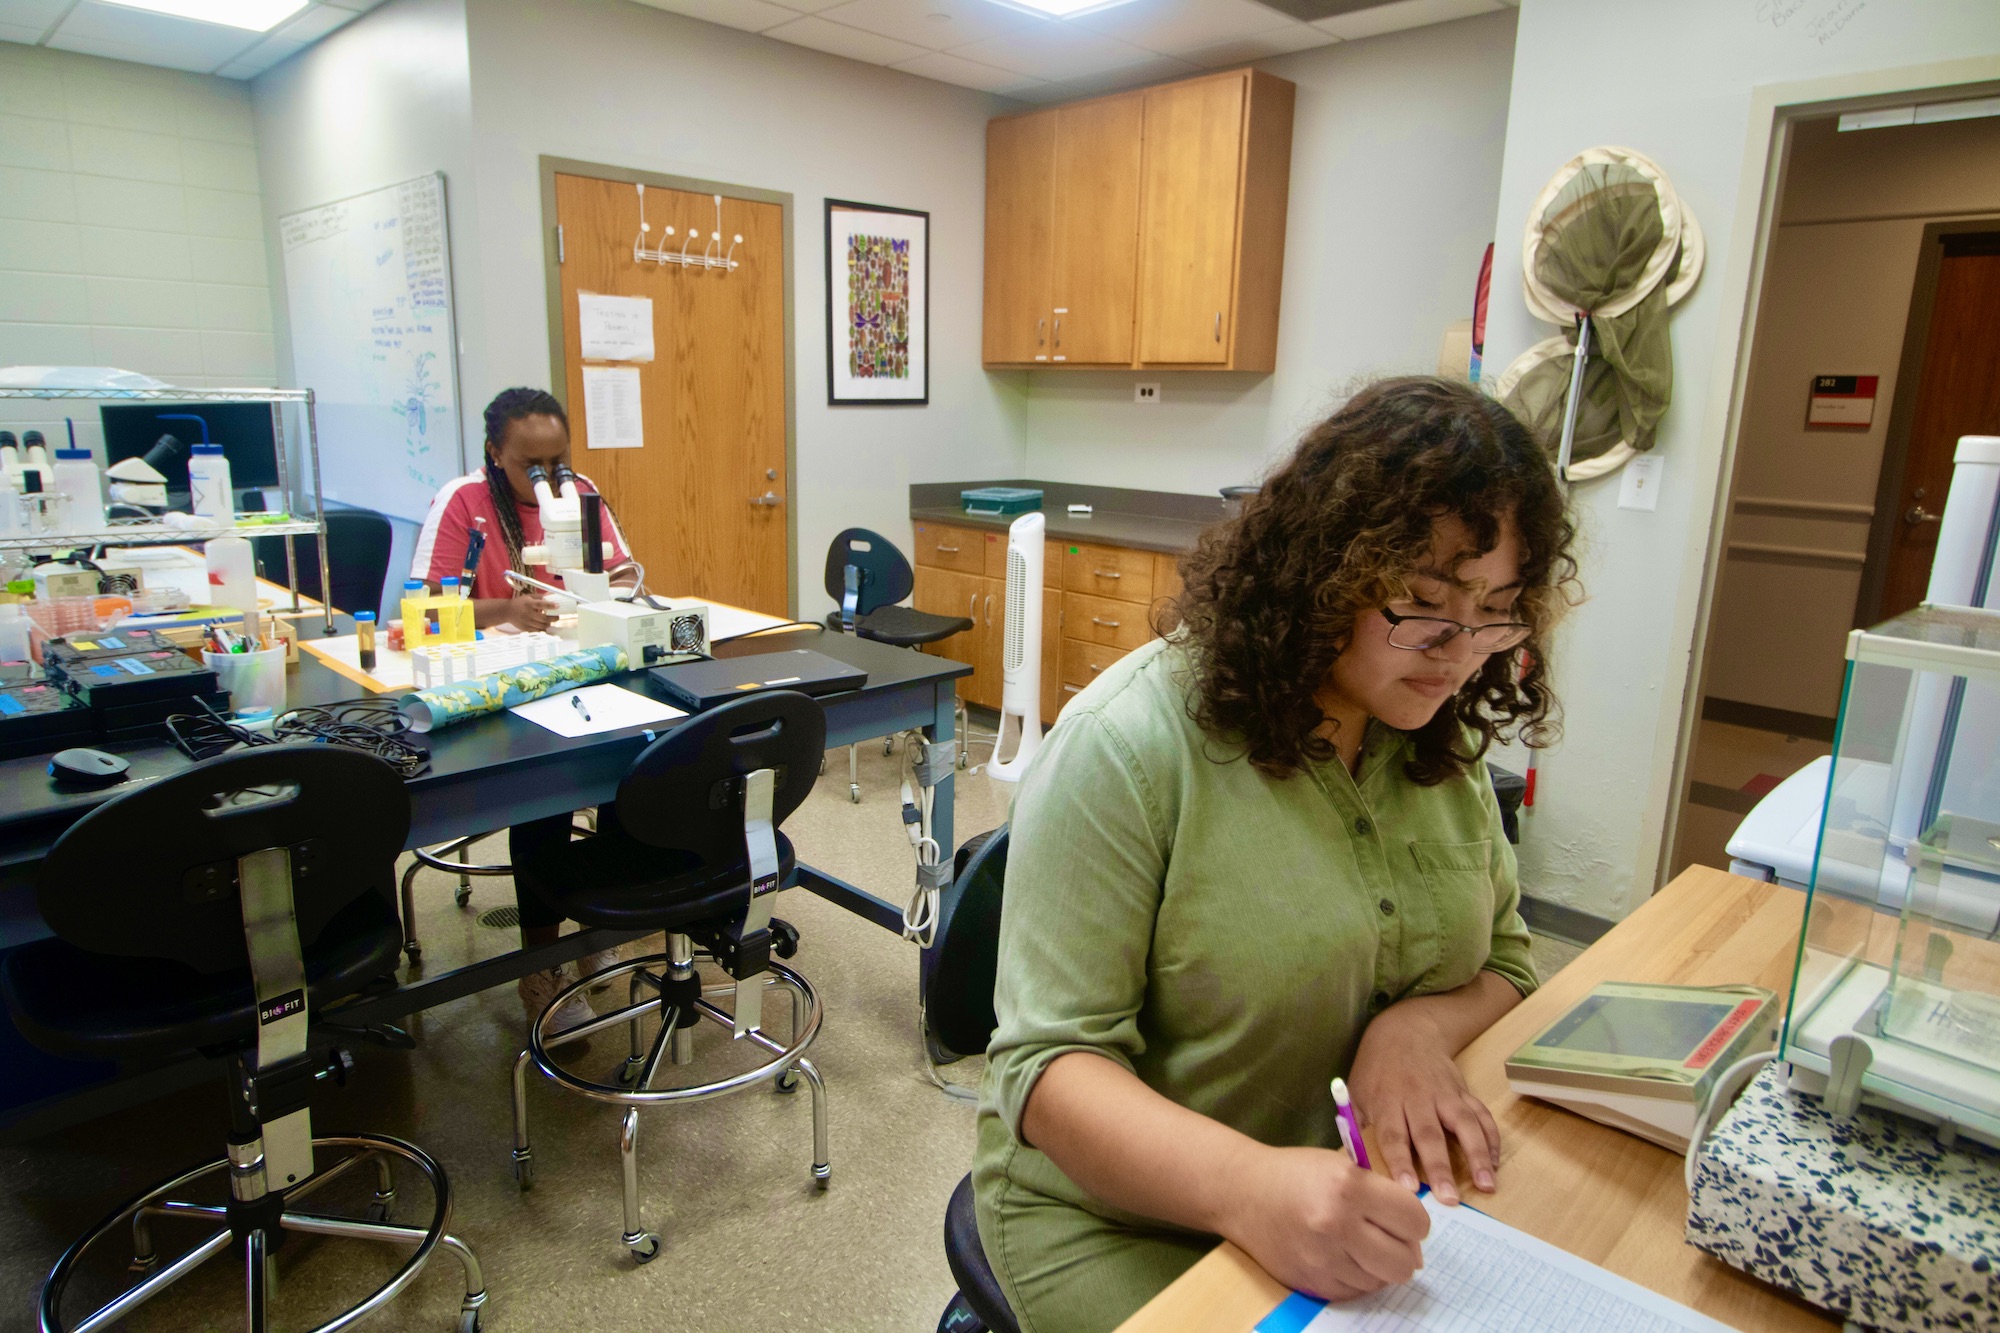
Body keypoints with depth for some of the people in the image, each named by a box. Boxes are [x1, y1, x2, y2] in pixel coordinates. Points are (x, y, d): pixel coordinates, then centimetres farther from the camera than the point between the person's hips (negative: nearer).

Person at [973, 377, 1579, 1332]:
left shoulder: (1441, 740, -2)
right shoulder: (1128, 743, -22)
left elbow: (1503, 959, 7)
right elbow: (1050, 1064, -21)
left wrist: (1421, 1026, -16)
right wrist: (1248, 1186, -38)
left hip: (1366, 1203, 6)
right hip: (1122, 1213, -5)